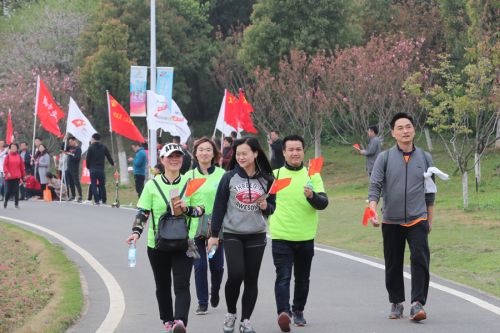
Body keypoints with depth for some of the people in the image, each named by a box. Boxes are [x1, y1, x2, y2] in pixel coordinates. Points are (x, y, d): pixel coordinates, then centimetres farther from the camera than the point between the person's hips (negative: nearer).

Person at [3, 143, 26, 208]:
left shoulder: (19, 157, 7)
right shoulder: (8, 156, 1)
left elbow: (22, 166, 11)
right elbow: (5, 166, -4)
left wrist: (23, 175, 11)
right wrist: (7, 172, -19)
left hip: (17, 177, 1)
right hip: (9, 176, -1)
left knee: (16, 190, -4)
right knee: (8, 191, 2)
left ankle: (16, 203, 2)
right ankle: (5, 201, 25)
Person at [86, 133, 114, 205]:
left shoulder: (91, 148, -6)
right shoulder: (104, 147, 4)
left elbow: (88, 158, -6)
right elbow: (109, 157, 9)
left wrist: (88, 167, 8)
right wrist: (112, 163, 27)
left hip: (93, 169, -3)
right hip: (101, 169, 3)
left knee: (94, 185, 0)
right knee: (102, 185, 12)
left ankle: (96, 200, -7)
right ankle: (103, 200, 14)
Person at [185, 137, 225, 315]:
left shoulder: (221, 174, 0)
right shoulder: (189, 176, 5)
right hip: (195, 227, 1)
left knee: (217, 265, 4)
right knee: (199, 265, -2)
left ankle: (214, 292, 34)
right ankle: (202, 303, 9)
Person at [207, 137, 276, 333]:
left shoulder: (266, 180, 3)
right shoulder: (229, 178, -2)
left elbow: (272, 207, 14)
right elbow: (219, 207, 1)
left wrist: (266, 207, -10)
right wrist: (214, 234, -1)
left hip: (256, 236, 2)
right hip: (232, 235, -2)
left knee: (251, 280, 3)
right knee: (235, 275, -16)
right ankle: (231, 314, 6)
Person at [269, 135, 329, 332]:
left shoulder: (313, 176, 2)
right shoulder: (274, 175, 3)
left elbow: (323, 203, -9)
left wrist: (312, 196, -28)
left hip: (306, 237, 2)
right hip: (281, 236, -2)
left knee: (302, 278, 15)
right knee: (283, 277, -15)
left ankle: (298, 311, 32)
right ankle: (283, 312, -27)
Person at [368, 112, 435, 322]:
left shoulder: (425, 158, 6)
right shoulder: (385, 158, 0)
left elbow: (429, 191, 13)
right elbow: (375, 186, -6)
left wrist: (430, 219, 16)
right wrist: (373, 211, -22)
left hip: (417, 220, 0)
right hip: (391, 220, 0)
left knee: (420, 260, -16)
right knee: (393, 265, 9)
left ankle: (417, 304, -17)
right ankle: (396, 303, 23)